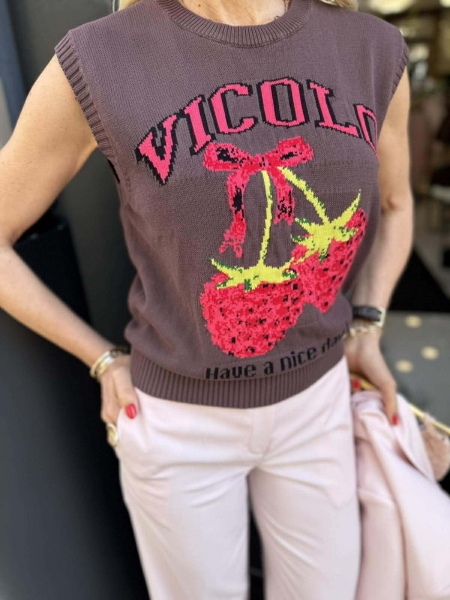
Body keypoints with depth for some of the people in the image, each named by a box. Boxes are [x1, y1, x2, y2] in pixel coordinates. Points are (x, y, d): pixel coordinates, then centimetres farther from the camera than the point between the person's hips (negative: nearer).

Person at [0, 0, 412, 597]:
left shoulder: (373, 49, -6)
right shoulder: (98, 61, -17)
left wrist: (366, 331, 1)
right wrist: (104, 361, -7)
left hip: (317, 400, 4)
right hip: (178, 419, -2)